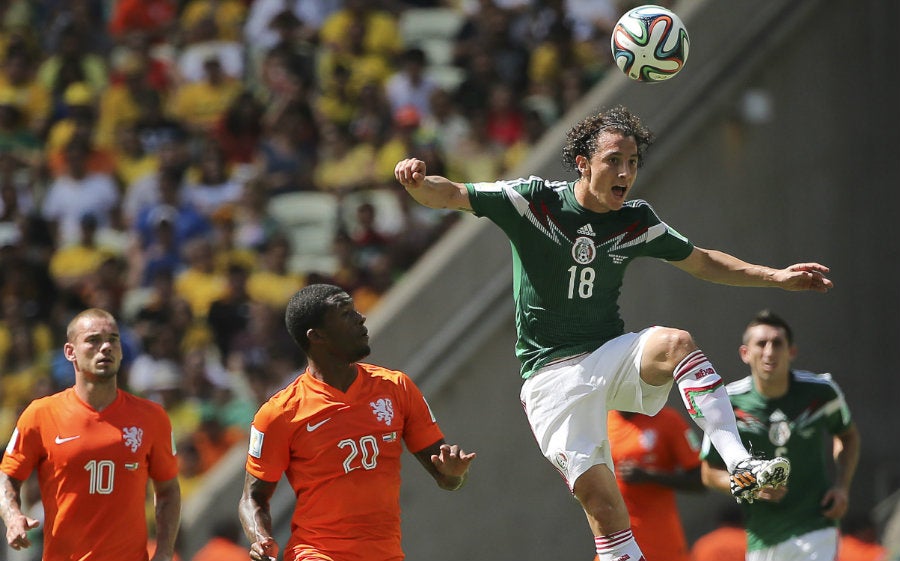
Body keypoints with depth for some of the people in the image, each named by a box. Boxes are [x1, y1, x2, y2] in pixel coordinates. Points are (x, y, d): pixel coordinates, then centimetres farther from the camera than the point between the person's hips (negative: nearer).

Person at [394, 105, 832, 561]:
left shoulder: (636, 220, 5)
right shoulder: (534, 200, -6)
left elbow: (702, 262, 19)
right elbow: (449, 196, -10)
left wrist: (775, 277, 11)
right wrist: (418, 183, -33)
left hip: (613, 356, 3)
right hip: (551, 372, -3)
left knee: (676, 342, -31)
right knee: (601, 502, -14)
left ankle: (741, 467, -38)